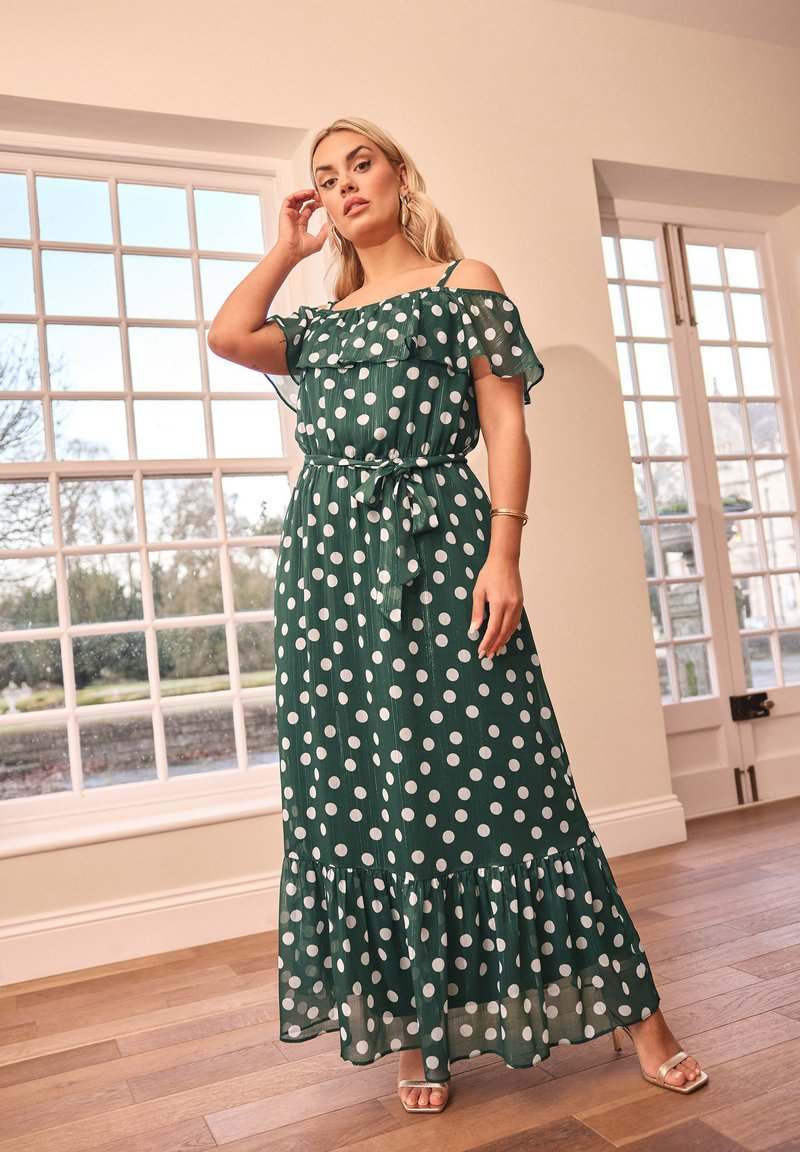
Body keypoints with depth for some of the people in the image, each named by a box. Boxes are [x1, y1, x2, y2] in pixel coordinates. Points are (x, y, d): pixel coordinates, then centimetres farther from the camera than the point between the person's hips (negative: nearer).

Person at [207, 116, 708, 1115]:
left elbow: (506, 424, -2)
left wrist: (504, 554, -14)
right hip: (329, 553, 5)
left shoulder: (465, 284, 8)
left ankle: (632, 1009, 12)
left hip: (434, 544, -5)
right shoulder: (322, 321, 20)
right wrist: (287, 246, 17)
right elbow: (226, 335, 2)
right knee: (358, 793, 5)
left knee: (479, 775, -5)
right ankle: (412, 1029, 20)